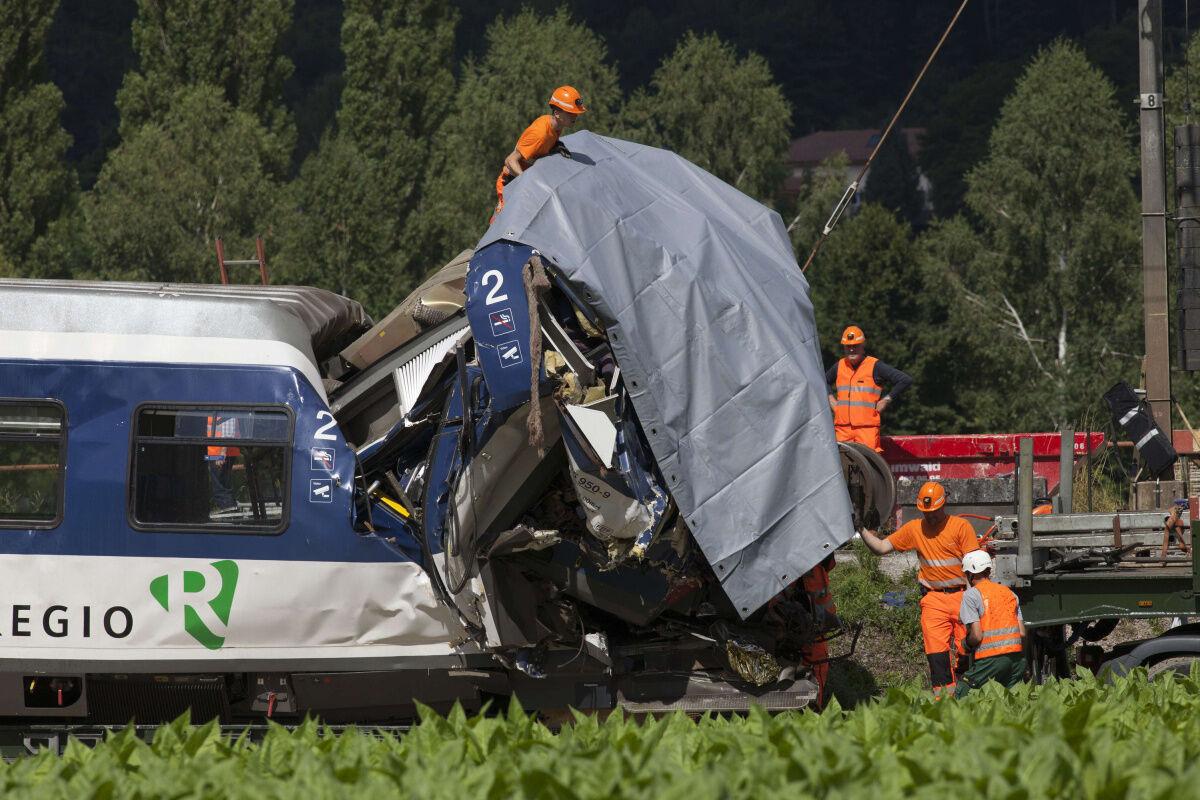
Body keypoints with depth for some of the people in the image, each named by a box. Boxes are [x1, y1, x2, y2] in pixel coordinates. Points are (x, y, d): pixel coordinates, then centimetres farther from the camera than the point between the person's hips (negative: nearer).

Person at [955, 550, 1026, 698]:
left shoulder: (971, 595, -2)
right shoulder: (1009, 593, 18)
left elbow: (976, 636, -9)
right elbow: (1022, 633, 14)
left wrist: (966, 644, 12)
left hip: (990, 659, -6)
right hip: (1017, 657, 6)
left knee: (961, 697, -2)